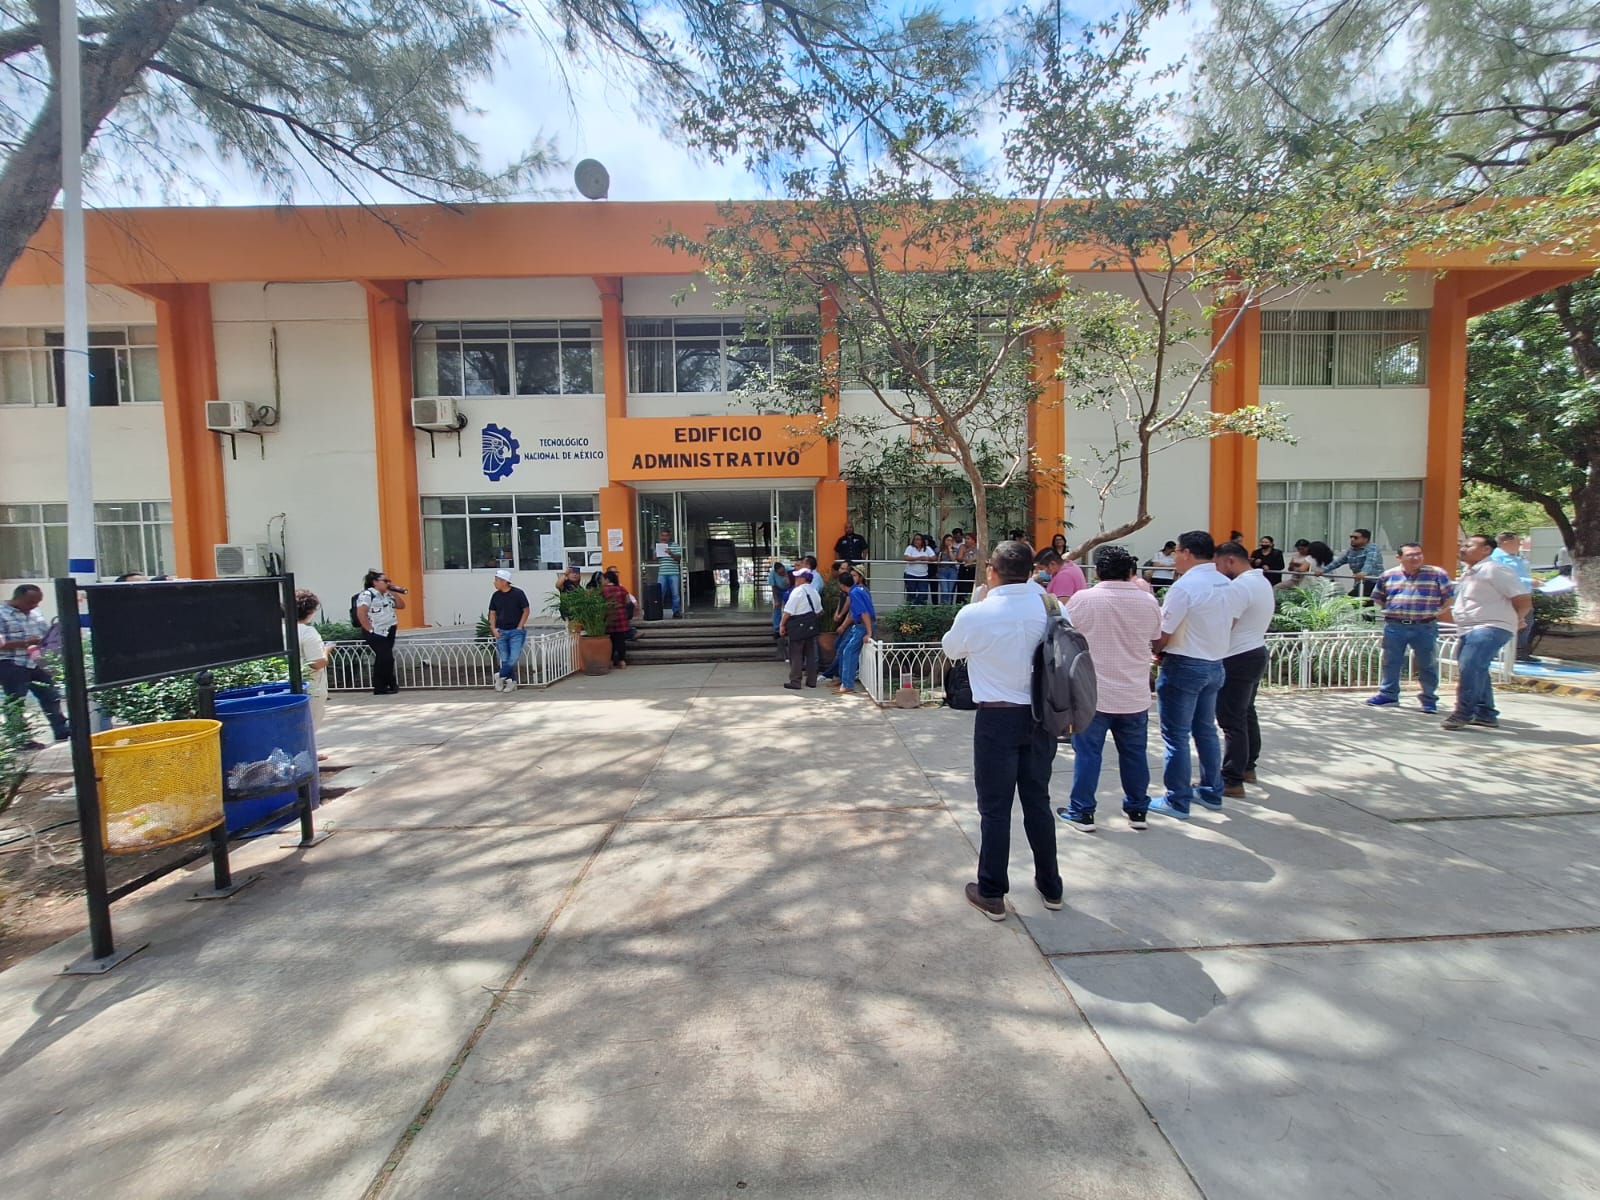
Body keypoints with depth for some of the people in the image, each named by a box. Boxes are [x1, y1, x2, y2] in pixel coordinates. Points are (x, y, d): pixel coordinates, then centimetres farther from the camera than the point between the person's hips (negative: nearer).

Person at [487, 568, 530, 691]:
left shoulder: (518, 593, -7)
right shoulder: (495, 595, 5)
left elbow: (526, 610, -3)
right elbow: (492, 613, 11)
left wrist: (520, 627, -8)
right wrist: (493, 629, -1)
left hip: (516, 631, -4)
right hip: (501, 632, 4)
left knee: (514, 658, -11)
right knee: (504, 660, 6)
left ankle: (501, 676, 8)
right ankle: (511, 682, 16)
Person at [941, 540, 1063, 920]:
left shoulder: (975, 614, -15)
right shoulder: (1049, 607, -6)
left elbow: (951, 649, 4)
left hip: (997, 719, -4)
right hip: (1040, 715, 4)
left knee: (995, 808, 8)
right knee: (1038, 801, 19)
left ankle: (991, 894, 20)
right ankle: (1050, 887, 34)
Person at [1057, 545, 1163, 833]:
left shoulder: (1082, 599, -12)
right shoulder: (1147, 601, -3)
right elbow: (1155, 637, 15)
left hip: (1093, 693, -3)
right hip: (1135, 695, 3)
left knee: (1088, 753, 6)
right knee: (1134, 753, 16)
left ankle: (1082, 812, 13)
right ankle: (1138, 810, 29)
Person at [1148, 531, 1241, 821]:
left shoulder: (1185, 586, -19)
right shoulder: (1228, 585, 6)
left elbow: (1162, 635, -18)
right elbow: (1229, 626, 14)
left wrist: (1155, 651, 1)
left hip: (1185, 667, -8)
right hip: (1215, 664, 8)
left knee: (1176, 736, 2)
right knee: (1206, 730, 20)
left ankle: (1178, 801, 10)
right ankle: (1212, 792, 31)